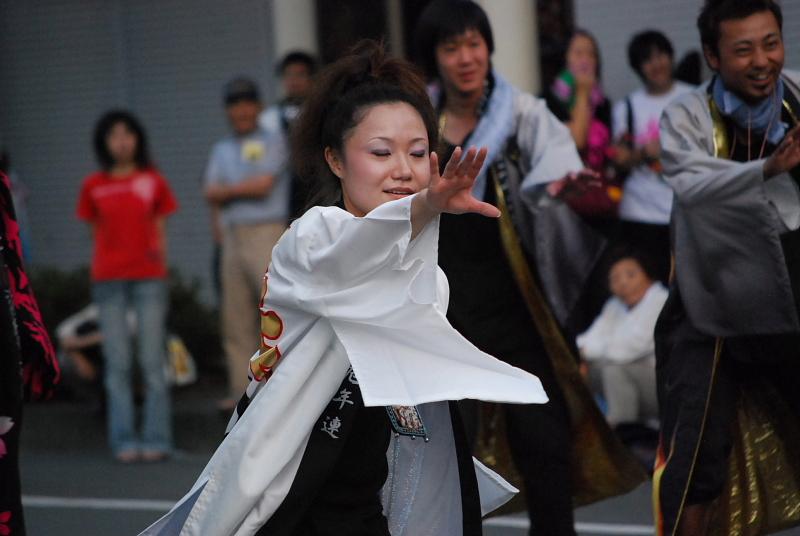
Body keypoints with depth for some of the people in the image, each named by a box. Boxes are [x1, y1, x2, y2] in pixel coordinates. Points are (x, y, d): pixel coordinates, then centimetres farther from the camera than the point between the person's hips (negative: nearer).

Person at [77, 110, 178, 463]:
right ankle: (124, 441, 3)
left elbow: (160, 232, 10)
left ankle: (156, 439, 0)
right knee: (117, 364, -1)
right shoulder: (93, 186, 8)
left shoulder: (153, 181, 7)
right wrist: (105, 265, 1)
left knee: (153, 362, -3)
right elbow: (95, 234, 12)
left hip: (149, 278, -1)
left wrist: (159, 255, -2)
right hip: (108, 280, 1)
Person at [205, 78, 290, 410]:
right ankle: (240, 389, 5)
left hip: (266, 234, -6)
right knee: (235, 317, 3)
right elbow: (211, 193, 9)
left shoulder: (273, 142, 4)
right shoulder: (221, 150, 21)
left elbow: (263, 185, -9)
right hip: (232, 237, 6)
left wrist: (226, 190, 3)